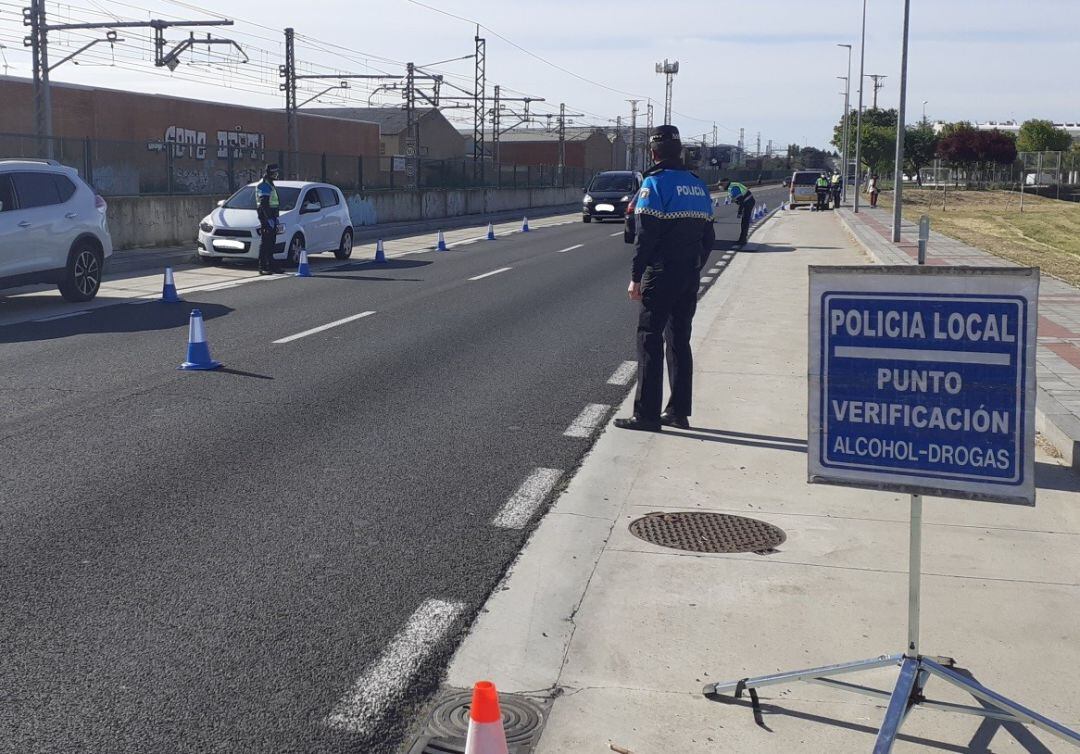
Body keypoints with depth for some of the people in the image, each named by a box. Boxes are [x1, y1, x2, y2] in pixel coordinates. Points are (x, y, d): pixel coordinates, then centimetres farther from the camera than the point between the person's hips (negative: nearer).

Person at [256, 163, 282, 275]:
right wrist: (269, 218, -25)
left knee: (271, 243, 13)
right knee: (265, 243, -10)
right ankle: (262, 267, -10)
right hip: (265, 217, -10)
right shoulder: (263, 186, -11)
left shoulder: (270, 185, 21)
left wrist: (275, 218, 23)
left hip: (271, 216, 10)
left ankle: (271, 265, 18)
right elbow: (263, 204, -20)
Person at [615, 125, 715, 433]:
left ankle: (647, 414, -3)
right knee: (679, 340, 13)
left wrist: (636, 277, -12)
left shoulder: (655, 182, -10)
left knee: (650, 340, -3)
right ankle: (679, 412, 17)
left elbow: (646, 236, -15)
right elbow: (708, 236, 14)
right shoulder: (698, 184, 13)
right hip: (690, 275, 7)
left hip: (661, 274, -7)